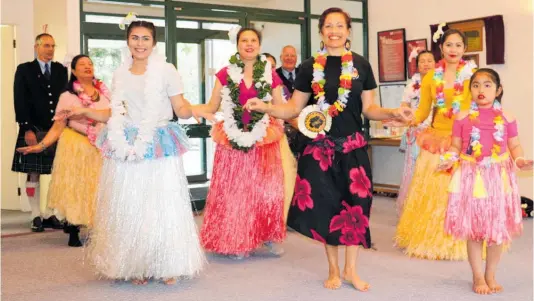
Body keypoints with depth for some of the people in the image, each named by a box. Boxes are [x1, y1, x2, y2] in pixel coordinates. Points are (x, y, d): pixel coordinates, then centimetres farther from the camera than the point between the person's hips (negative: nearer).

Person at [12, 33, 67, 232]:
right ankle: (37, 216, 10)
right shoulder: (24, 70, 4)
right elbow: (20, 102, -2)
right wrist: (27, 129, -11)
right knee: (33, 174, 2)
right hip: (34, 130, -2)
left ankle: (52, 214, 9)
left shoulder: (61, 70, 11)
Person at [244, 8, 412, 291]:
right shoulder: (309, 66, 4)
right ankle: (333, 270, 20)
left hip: (352, 146, 0)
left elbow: (368, 108, 6)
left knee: (356, 202, -2)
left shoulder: (361, 65, 4)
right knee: (324, 204, 3)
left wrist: (392, 113, -12)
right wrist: (265, 107, -11)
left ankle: (351, 269, 16)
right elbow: (294, 107, 4)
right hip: (318, 146, 0)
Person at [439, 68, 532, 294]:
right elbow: (456, 146, 3)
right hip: (471, 177, -1)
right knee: (473, 229, 4)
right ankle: (478, 277, 18)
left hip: (499, 177, 1)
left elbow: (514, 145, 5)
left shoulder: (506, 118, 2)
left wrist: (519, 161, -14)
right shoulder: (463, 117, 0)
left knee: (498, 229, 7)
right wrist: (449, 159, -16)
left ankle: (490, 276, 24)